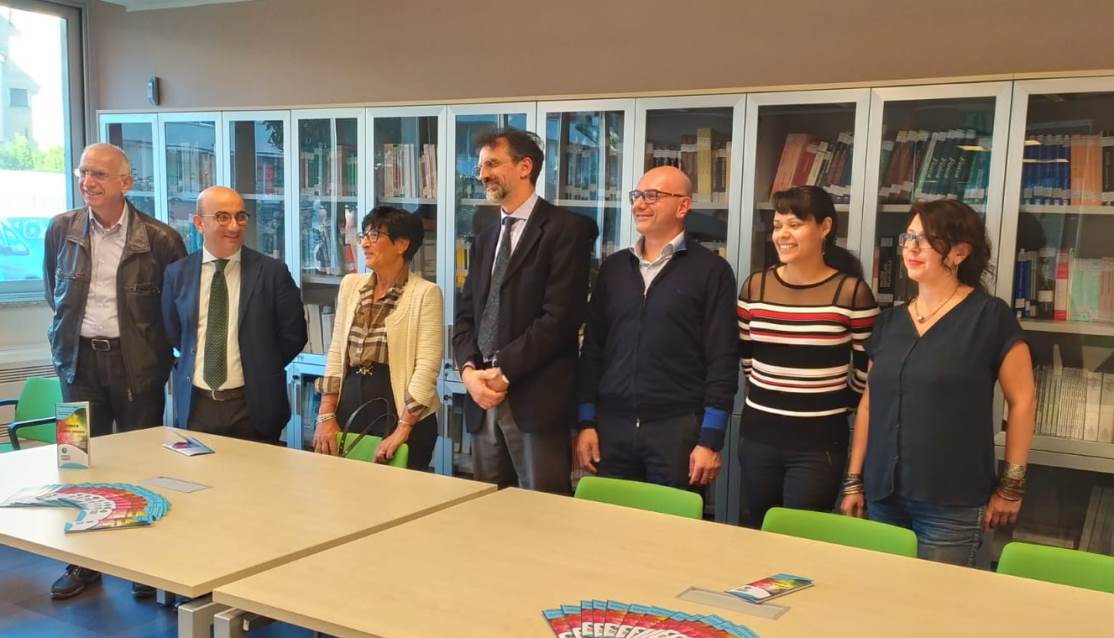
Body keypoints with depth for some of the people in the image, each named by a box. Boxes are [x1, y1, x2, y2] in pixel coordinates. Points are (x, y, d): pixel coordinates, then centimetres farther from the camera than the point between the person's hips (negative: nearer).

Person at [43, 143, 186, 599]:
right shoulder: (61, 230, 1)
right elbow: (54, 293, 16)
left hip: (137, 364, -3)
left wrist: (159, 352, 1)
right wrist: (65, 342, 13)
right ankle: (84, 563, 24)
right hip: (80, 360, 3)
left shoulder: (160, 239, -10)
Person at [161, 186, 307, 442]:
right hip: (194, 406, 2)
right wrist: (189, 368, 9)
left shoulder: (272, 272, -5)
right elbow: (171, 334, 15)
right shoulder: (177, 273, 3)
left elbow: (293, 335, 1)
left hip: (252, 408, -2)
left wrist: (260, 371, 2)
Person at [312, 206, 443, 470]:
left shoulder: (425, 293, -9)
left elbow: (426, 368, -14)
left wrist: (401, 430, -19)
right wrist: (326, 415, 2)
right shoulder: (350, 285, 8)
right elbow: (336, 352, 9)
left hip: (399, 408, -5)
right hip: (350, 404, 5)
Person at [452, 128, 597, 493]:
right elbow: (465, 316, 14)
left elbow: (560, 317, -15)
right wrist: (469, 370, -4)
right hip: (484, 399, 7)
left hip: (536, 399, -7)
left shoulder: (566, 229, -5)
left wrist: (502, 370, -14)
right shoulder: (485, 240, 19)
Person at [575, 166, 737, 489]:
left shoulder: (711, 270, -3)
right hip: (611, 426, 4)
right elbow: (592, 348, 12)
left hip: (678, 429, -4)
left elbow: (723, 360, -6)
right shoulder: (613, 267, 11)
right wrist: (585, 422, 5)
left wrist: (711, 440, -11)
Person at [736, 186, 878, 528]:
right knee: (758, 536, 15)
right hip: (758, 435, 4)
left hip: (820, 442, -4)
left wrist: (834, 405, 9)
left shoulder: (852, 291, -9)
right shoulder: (755, 286, 2)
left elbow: (866, 370, -2)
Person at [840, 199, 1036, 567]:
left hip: (951, 504, -5)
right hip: (883, 496, 5)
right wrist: (854, 480, 11)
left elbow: (1022, 401, -4)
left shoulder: (990, 317, -7)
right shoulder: (891, 321, 9)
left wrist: (1011, 486, -4)